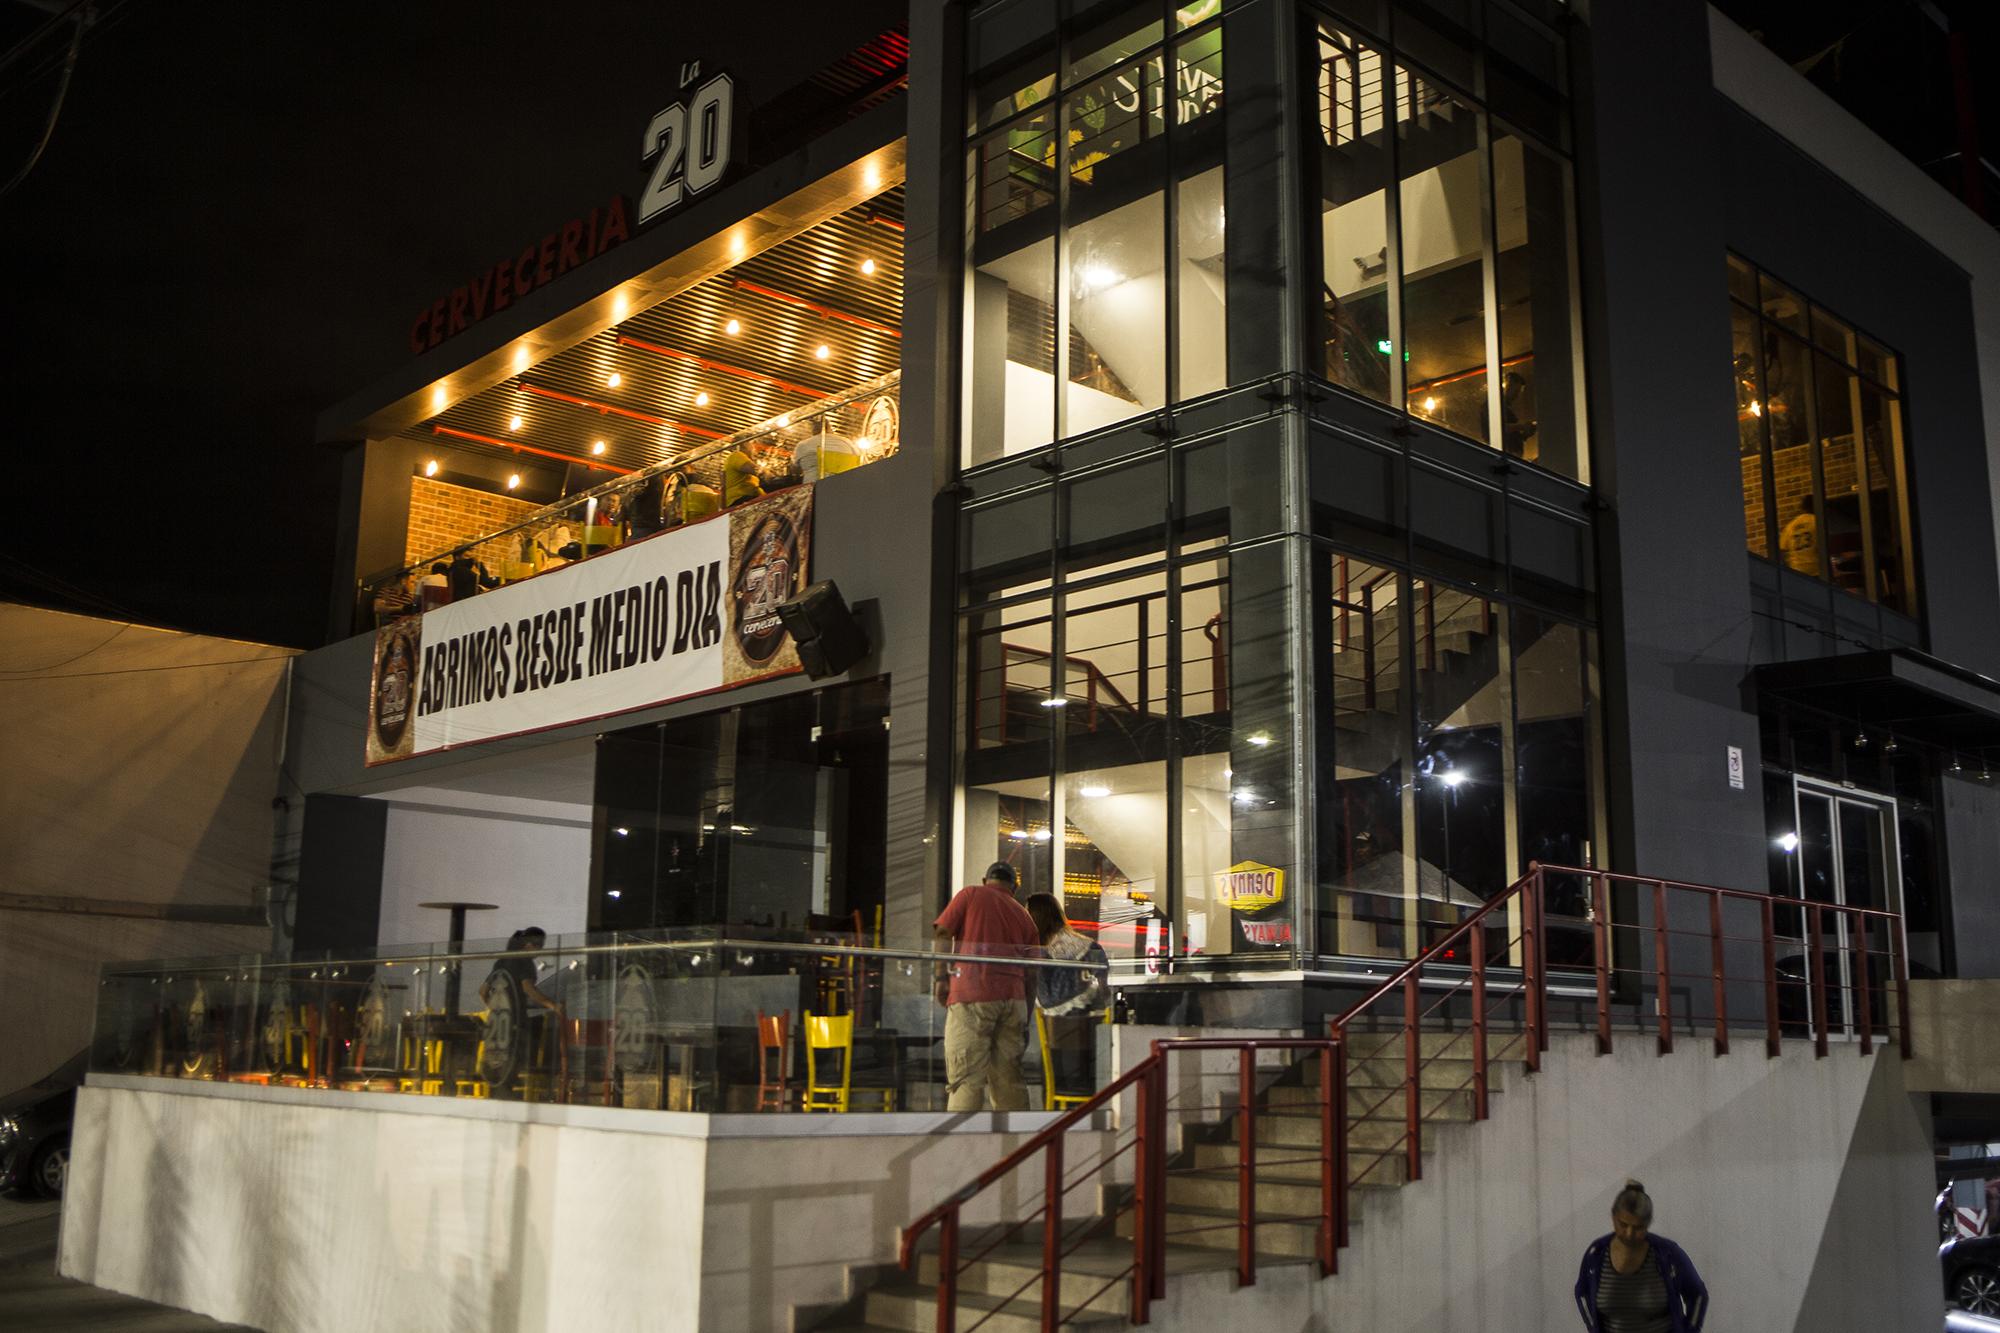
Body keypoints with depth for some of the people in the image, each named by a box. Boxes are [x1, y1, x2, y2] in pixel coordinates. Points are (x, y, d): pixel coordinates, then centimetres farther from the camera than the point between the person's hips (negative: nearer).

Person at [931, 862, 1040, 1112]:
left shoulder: (971, 894, 12)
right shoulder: (1024, 916, 21)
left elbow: (943, 932, -3)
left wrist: (941, 976, -4)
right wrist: (1026, 1023, 16)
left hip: (972, 996, -4)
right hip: (1013, 998, 4)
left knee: (967, 1079, -7)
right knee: (1009, 1080, 9)